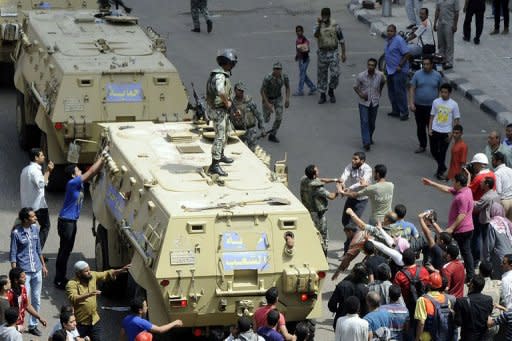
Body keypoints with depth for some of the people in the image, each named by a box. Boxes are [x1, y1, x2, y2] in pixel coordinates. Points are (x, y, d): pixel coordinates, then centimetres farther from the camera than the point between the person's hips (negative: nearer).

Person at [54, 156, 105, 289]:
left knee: (67, 250, 16)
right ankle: (59, 280, 1)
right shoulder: (73, 183, -19)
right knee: (64, 250, -4)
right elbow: (91, 172, -20)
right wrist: (102, 158, -14)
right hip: (66, 221, -10)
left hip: (72, 221, 10)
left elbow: (92, 172, 13)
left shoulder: (79, 183, 7)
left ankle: (61, 277, 26)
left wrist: (101, 160, 4)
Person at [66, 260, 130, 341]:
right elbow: (73, 299, -35)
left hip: (94, 320, 6)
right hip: (80, 323, -6)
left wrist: (121, 270, -4)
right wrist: (88, 294, -45)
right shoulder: (72, 284, -20)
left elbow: (106, 274, 9)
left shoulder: (92, 275, -1)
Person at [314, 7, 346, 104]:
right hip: (322, 53, 1)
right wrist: (319, 24, -34)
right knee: (322, 75, 7)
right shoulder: (318, 25, -2)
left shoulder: (335, 25, -4)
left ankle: (331, 91, 16)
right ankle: (322, 95, 18)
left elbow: (341, 40, 2)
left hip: (333, 52, -1)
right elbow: (316, 35, -23)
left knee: (335, 74, -9)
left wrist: (343, 53, 1)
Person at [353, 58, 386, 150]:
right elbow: (356, 87, -1)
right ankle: (366, 142, -12)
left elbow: (383, 82, 15)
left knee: (372, 122, 13)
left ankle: (370, 138, 36)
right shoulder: (361, 76, -14)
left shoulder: (380, 75, -9)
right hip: (364, 102, -2)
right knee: (364, 122, -10)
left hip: (374, 102, 2)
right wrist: (360, 94, -15)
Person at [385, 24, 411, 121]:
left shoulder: (399, 40, -17)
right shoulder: (389, 41, 11)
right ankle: (395, 111, 25)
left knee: (400, 92, -8)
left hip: (399, 71, -10)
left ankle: (404, 113, -3)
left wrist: (400, 66, -21)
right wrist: (385, 66, 18)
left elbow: (407, 54, -20)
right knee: (392, 91, 14)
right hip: (390, 70, 10)